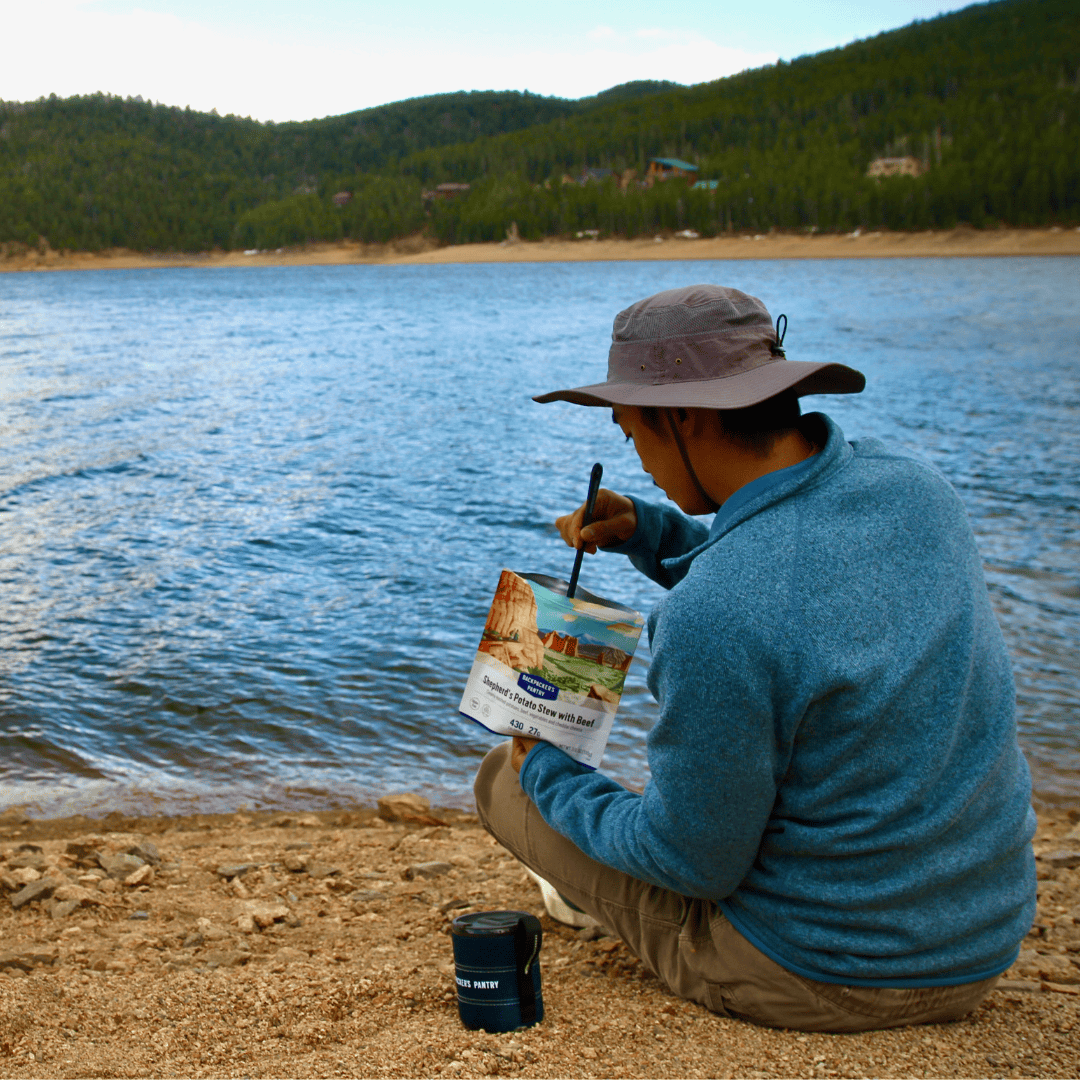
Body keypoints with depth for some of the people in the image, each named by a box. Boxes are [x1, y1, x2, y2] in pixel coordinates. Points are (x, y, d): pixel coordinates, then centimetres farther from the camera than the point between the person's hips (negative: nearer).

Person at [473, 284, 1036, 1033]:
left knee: (505, 776, 7)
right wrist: (647, 532, 5)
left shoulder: (709, 619, -31)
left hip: (818, 978, -6)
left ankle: (591, 889, 35)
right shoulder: (913, 487, -8)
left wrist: (547, 774, -2)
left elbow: (696, 863, -17)